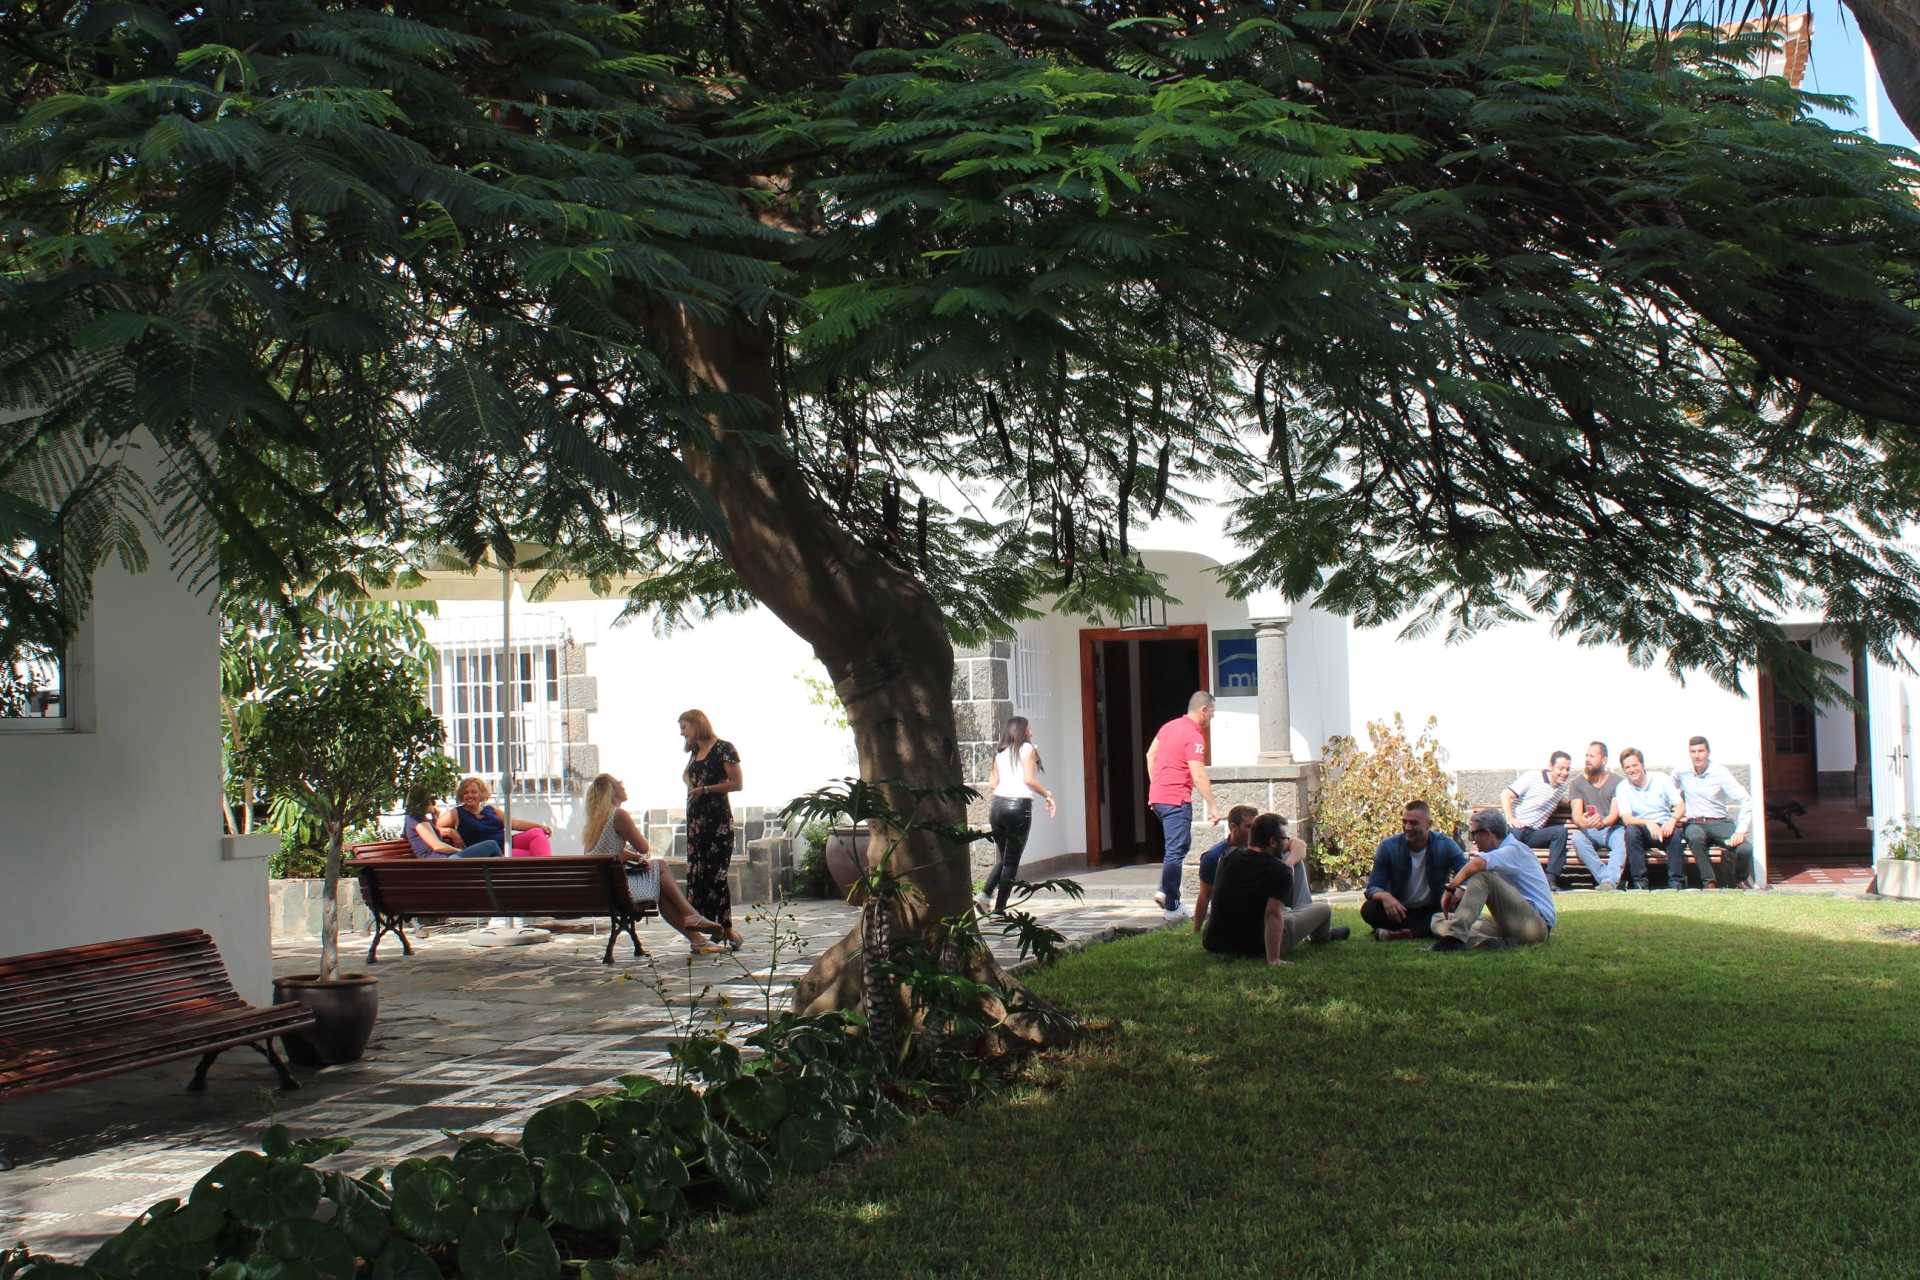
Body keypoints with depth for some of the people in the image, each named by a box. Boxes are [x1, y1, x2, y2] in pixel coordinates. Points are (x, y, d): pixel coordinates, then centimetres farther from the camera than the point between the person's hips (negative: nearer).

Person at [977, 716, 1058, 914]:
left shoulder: (1000, 753, 14)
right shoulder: (1028, 749, -1)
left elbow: (993, 782, 10)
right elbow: (1029, 779, -11)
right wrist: (1048, 795, 0)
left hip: (997, 804, 5)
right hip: (1019, 806, -5)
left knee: (1003, 858, 17)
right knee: (1012, 861, 2)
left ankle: (985, 894, -2)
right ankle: (999, 908, 0)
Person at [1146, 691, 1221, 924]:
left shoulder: (1170, 726, 11)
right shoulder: (1194, 737, -16)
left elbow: (1150, 755, 19)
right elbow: (1198, 777, -22)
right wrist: (1213, 806, -18)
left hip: (1158, 796, 9)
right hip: (1176, 800, -9)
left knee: (1181, 844, 21)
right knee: (1176, 851, -5)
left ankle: (1164, 891, 14)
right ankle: (1172, 909, -4)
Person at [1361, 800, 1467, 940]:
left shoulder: (1446, 846, -8)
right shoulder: (1388, 847, -7)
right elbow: (1373, 887, -8)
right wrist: (1384, 896, -35)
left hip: (1432, 911, 0)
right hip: (1399, 910, 0)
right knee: (1369, 909, -29)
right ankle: (1427, 929, -28)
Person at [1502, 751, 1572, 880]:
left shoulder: (1562, 787, 18)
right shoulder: (1532, 777, -1)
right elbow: (1505, 795, -6)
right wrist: (1510, 818, -19)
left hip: (1534, 834, 5)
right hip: (1516, 827, -5)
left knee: (1560, 830, -21)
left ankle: (1550, 878, -25)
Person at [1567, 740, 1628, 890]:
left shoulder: (1617, 781, 1)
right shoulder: (1578, 783, 5)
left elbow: (1615, 813, -11)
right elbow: (1576, 814, -7)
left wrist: (1602, 822, -35)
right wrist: (1582, 822, -33)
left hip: (1612, 828, -1)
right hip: (1589, 831, 1)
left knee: (1624, 837, -35)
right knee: (1577, 837, -32)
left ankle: (1609, 880, -48)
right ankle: (1604, 878, -35)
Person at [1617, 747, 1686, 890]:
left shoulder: (1661, 779, 3)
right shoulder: (1622, 788, 2)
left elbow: (1681, 806, -2)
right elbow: (1626, 818, -9)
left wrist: (1672, 820, -25)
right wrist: (1647, 823, -29)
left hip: (1664, 827, 0)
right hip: (1643, 831, 0)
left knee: (1675, 833, -34)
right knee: (1631, 830, -33)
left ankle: (1676, 882, -26)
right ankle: (1640, 882, -31)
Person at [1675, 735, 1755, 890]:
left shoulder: (1720, 772, -5)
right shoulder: (1682, 772, 3)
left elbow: (1746, 801, -10)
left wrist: (1741, 830, -21)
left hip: (1720, 822, 0)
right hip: (1694, 823, 0)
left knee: (1745, 849, -28)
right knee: (1696, 839, -39)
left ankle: (1742, 879, 6)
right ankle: (1709, 883, -28)